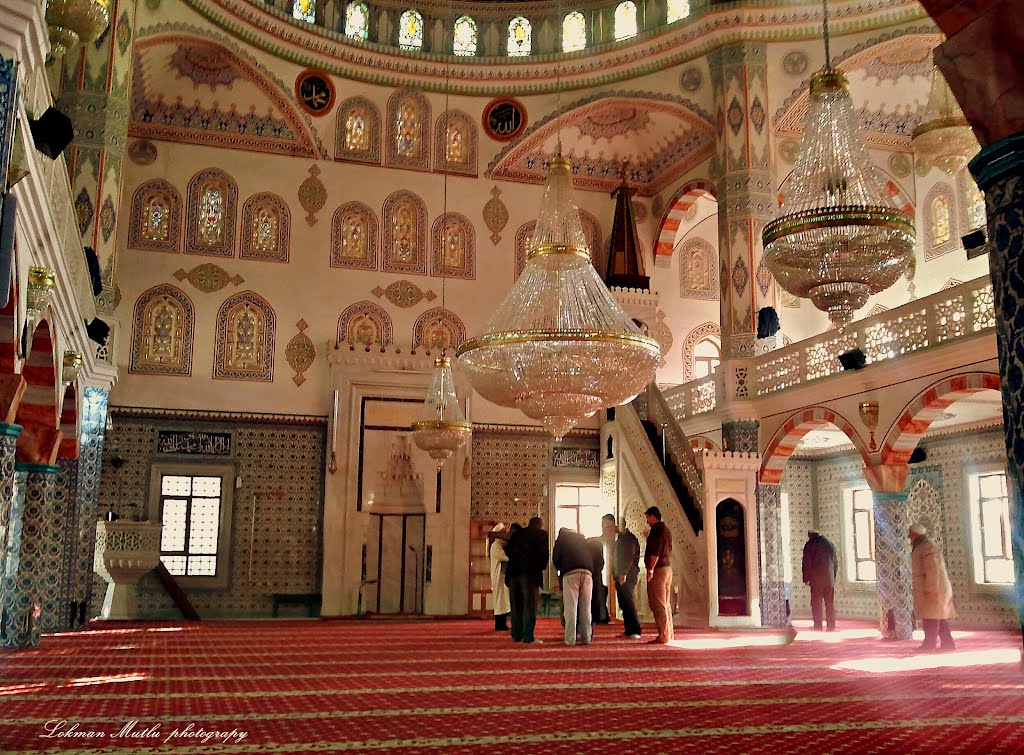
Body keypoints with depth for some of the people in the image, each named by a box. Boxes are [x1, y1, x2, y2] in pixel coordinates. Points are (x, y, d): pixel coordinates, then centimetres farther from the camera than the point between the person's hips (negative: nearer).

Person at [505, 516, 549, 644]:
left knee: (516, 605, 11)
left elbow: (507, 550, 14)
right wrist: (541, 568, 12)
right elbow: (544, 553, -2)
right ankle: (528, 636, -7)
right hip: (530, 572, -5)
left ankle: (516, 635, 13)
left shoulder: (517, 534, 18)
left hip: (513, 571, 5)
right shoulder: (541, 534, 5)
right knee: (530, 605, -3)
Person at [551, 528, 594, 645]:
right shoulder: (583, 540, 30)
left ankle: (570, 638, -8)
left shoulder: (561, 539, 20)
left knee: (570, 607, -4)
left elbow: (555, 559, 10)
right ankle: (586, 637, 5)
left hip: (570, 573, -3)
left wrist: (560, 569, 26)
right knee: (586, 607, 6)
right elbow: (592, 557, 22)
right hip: (587, 573, 3)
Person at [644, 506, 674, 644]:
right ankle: (669, 633, 17)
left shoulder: (656, 529, -12)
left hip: (658, 570, -10)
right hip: (668, 568, 10)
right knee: (666, 604, 14)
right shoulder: (666, 530, 17)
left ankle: (663, 635, -9)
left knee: (658, 604, -8)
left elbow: (655, 551, -20)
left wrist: (650, 570, -19)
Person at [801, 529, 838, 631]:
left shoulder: (809, 545, -4)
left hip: (815, 580, -4)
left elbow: (806, 563, -5)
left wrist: (806, 579, 2)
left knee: (816, 604, 0)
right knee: (830, 604, 9)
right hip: (829, 579, 4)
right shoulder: (830, 544, 10)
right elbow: (835, 563, 14)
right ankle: (831, 627, 10)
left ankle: (818, 627, -3)